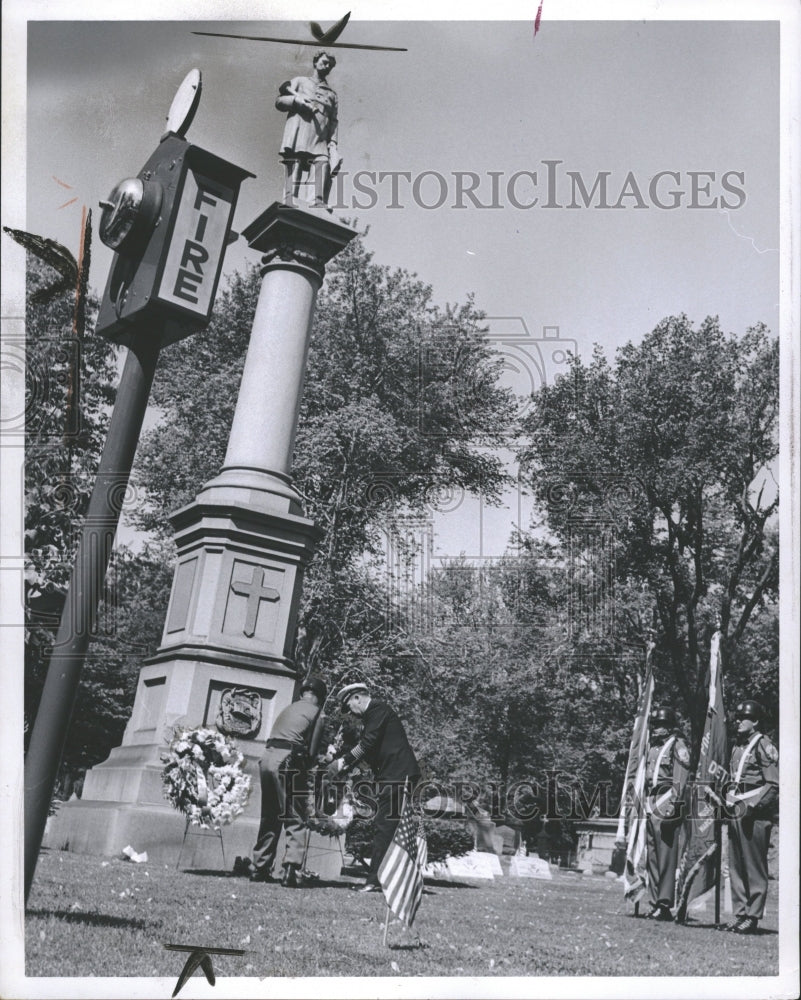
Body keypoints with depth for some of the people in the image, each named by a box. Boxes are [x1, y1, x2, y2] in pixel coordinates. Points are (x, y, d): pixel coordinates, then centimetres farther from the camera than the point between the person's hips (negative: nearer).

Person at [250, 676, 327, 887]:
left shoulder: (289, 708, 23)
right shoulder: (315, 712, 4)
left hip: (267, 757, 7)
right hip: (288, 760, -7)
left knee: (269, 817, 16)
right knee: (295, 819, -2)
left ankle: (260, 868, 19)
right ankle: (291, 872, -11)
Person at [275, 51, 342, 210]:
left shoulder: (332, 94, 31)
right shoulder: (300, 81, 23)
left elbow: (334, 121, 20)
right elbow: (279, 101, 13)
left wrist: (333, 143, 3)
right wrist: (296, 99, -7)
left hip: (320, 140, 2)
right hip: (298, 136, -2)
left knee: (323, 164, -24)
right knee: (294, 168, -17)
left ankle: (320, 202, -35)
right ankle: (289, 203, -26)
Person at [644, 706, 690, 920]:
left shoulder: (677, 746, -4)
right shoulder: (653, 746, 19)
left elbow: (680, 779, -12)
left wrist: (672, 804, -19)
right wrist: (645, 803, 20)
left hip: (666, 804, -8)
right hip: (651, 806, 8)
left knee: (666, 856, -8)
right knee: (652, 856, 8)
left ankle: (665, 904, -7)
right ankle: (656, 902, 13)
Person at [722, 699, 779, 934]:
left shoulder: (764, 747, -8)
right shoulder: (737, 747, 16)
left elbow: (773, 786, -11)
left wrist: (751, 806, -17)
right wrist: (729, 803, 11)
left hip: (756, 813, -8)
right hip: (737, 811, 8)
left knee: (755, 867, -3)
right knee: (736, 866, 9)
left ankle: (753, 917, 1)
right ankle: (740, 913, 16)